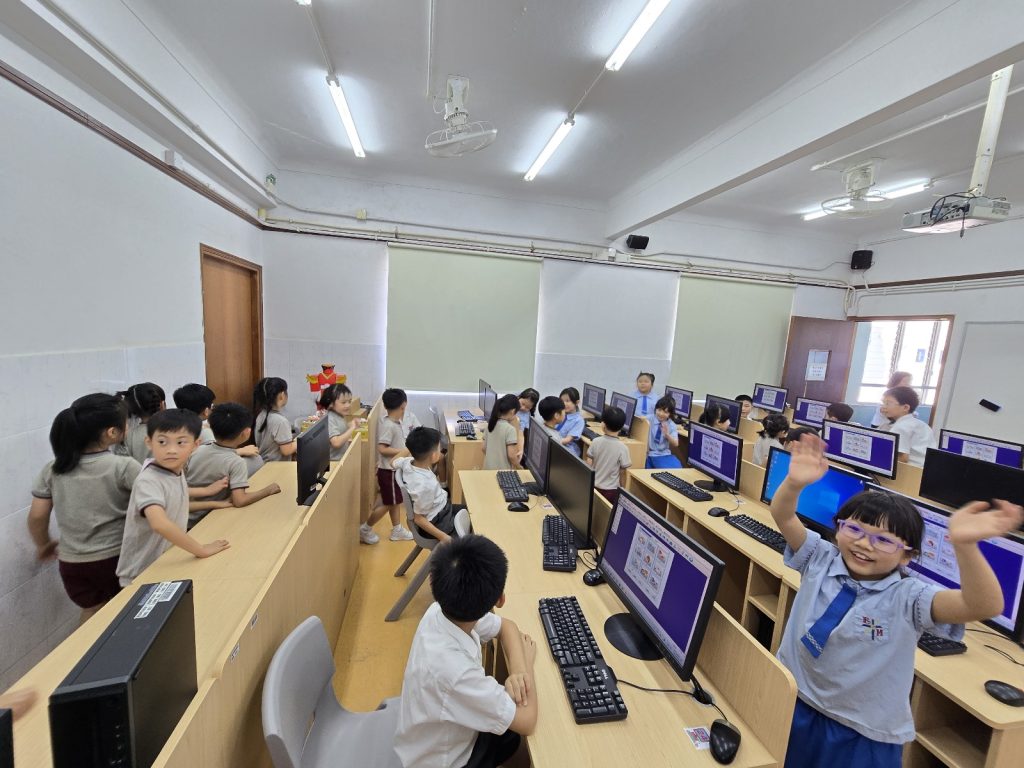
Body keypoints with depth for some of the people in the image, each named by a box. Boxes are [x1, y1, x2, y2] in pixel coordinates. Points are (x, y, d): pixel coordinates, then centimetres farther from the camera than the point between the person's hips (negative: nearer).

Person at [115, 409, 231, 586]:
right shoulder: (148, 480, -28)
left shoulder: (176, 469, -4)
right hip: (141, 576, -7)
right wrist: (201, 550, -35)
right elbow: (160, 524, -44)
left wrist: (207, 490, 26)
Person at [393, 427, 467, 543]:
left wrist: (411, 447, 11)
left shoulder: (407, 461, -14)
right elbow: (418, 519, -25)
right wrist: (443, 537, -26)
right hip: (437, 523, -9)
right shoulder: (424, 485, -35)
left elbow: (393, 462, 10)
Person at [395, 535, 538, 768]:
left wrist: (518, 672, -22)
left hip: (446, 736, 5)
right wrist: (527, 663, -14)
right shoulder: (453, 670, -43)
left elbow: (506, 626, -5)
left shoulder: (440, 611, -22)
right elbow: (527, 721, -29)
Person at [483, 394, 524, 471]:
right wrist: (518, 466, -2)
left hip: (488, 468, 7)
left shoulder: (491, 424, 2)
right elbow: (511, 455, -19)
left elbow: (484, 448, 9)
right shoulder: (510, 429, -19)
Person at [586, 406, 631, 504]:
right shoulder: (622, 448, -16)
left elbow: (588, 465, -4)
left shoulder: (595, 442, -10)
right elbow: (622, 472, -8)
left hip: (593, 487, 2)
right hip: (611, 490, -2)